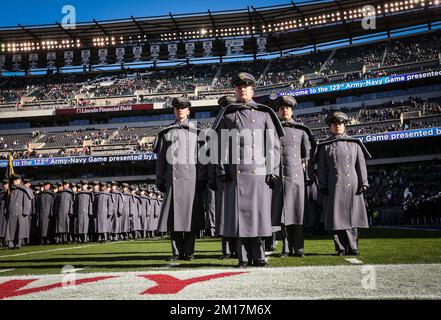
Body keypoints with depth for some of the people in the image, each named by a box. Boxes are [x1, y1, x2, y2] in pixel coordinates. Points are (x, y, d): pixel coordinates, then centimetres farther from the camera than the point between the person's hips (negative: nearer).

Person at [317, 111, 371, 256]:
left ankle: (353, 248, 10)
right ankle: (341, 248, 7)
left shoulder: (354, 143, 11)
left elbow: (361, 165, 8)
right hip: (334, 187, 0)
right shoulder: (325, 146, 9)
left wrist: (363, 183, 0)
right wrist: (323, 187, -1)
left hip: (351, 185, 1)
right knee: (336, 217, -1)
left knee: (352, 216, 2)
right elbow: (321, 168, 6)